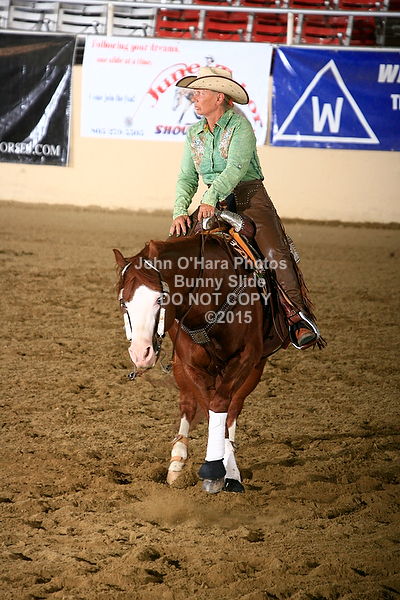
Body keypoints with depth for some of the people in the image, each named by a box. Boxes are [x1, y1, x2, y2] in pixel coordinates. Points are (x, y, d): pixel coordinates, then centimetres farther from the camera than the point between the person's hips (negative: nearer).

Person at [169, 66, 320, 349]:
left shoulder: (240, 126, -8)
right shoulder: (194, 134, 10)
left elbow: (236, 167, -23)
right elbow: (187, 178, 7)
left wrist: (211, 197, -37)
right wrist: (180, 212, -11)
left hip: (250, 200, -6)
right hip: (214, 203, 6)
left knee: (274, 252, -26)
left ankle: (299, 318, -23)